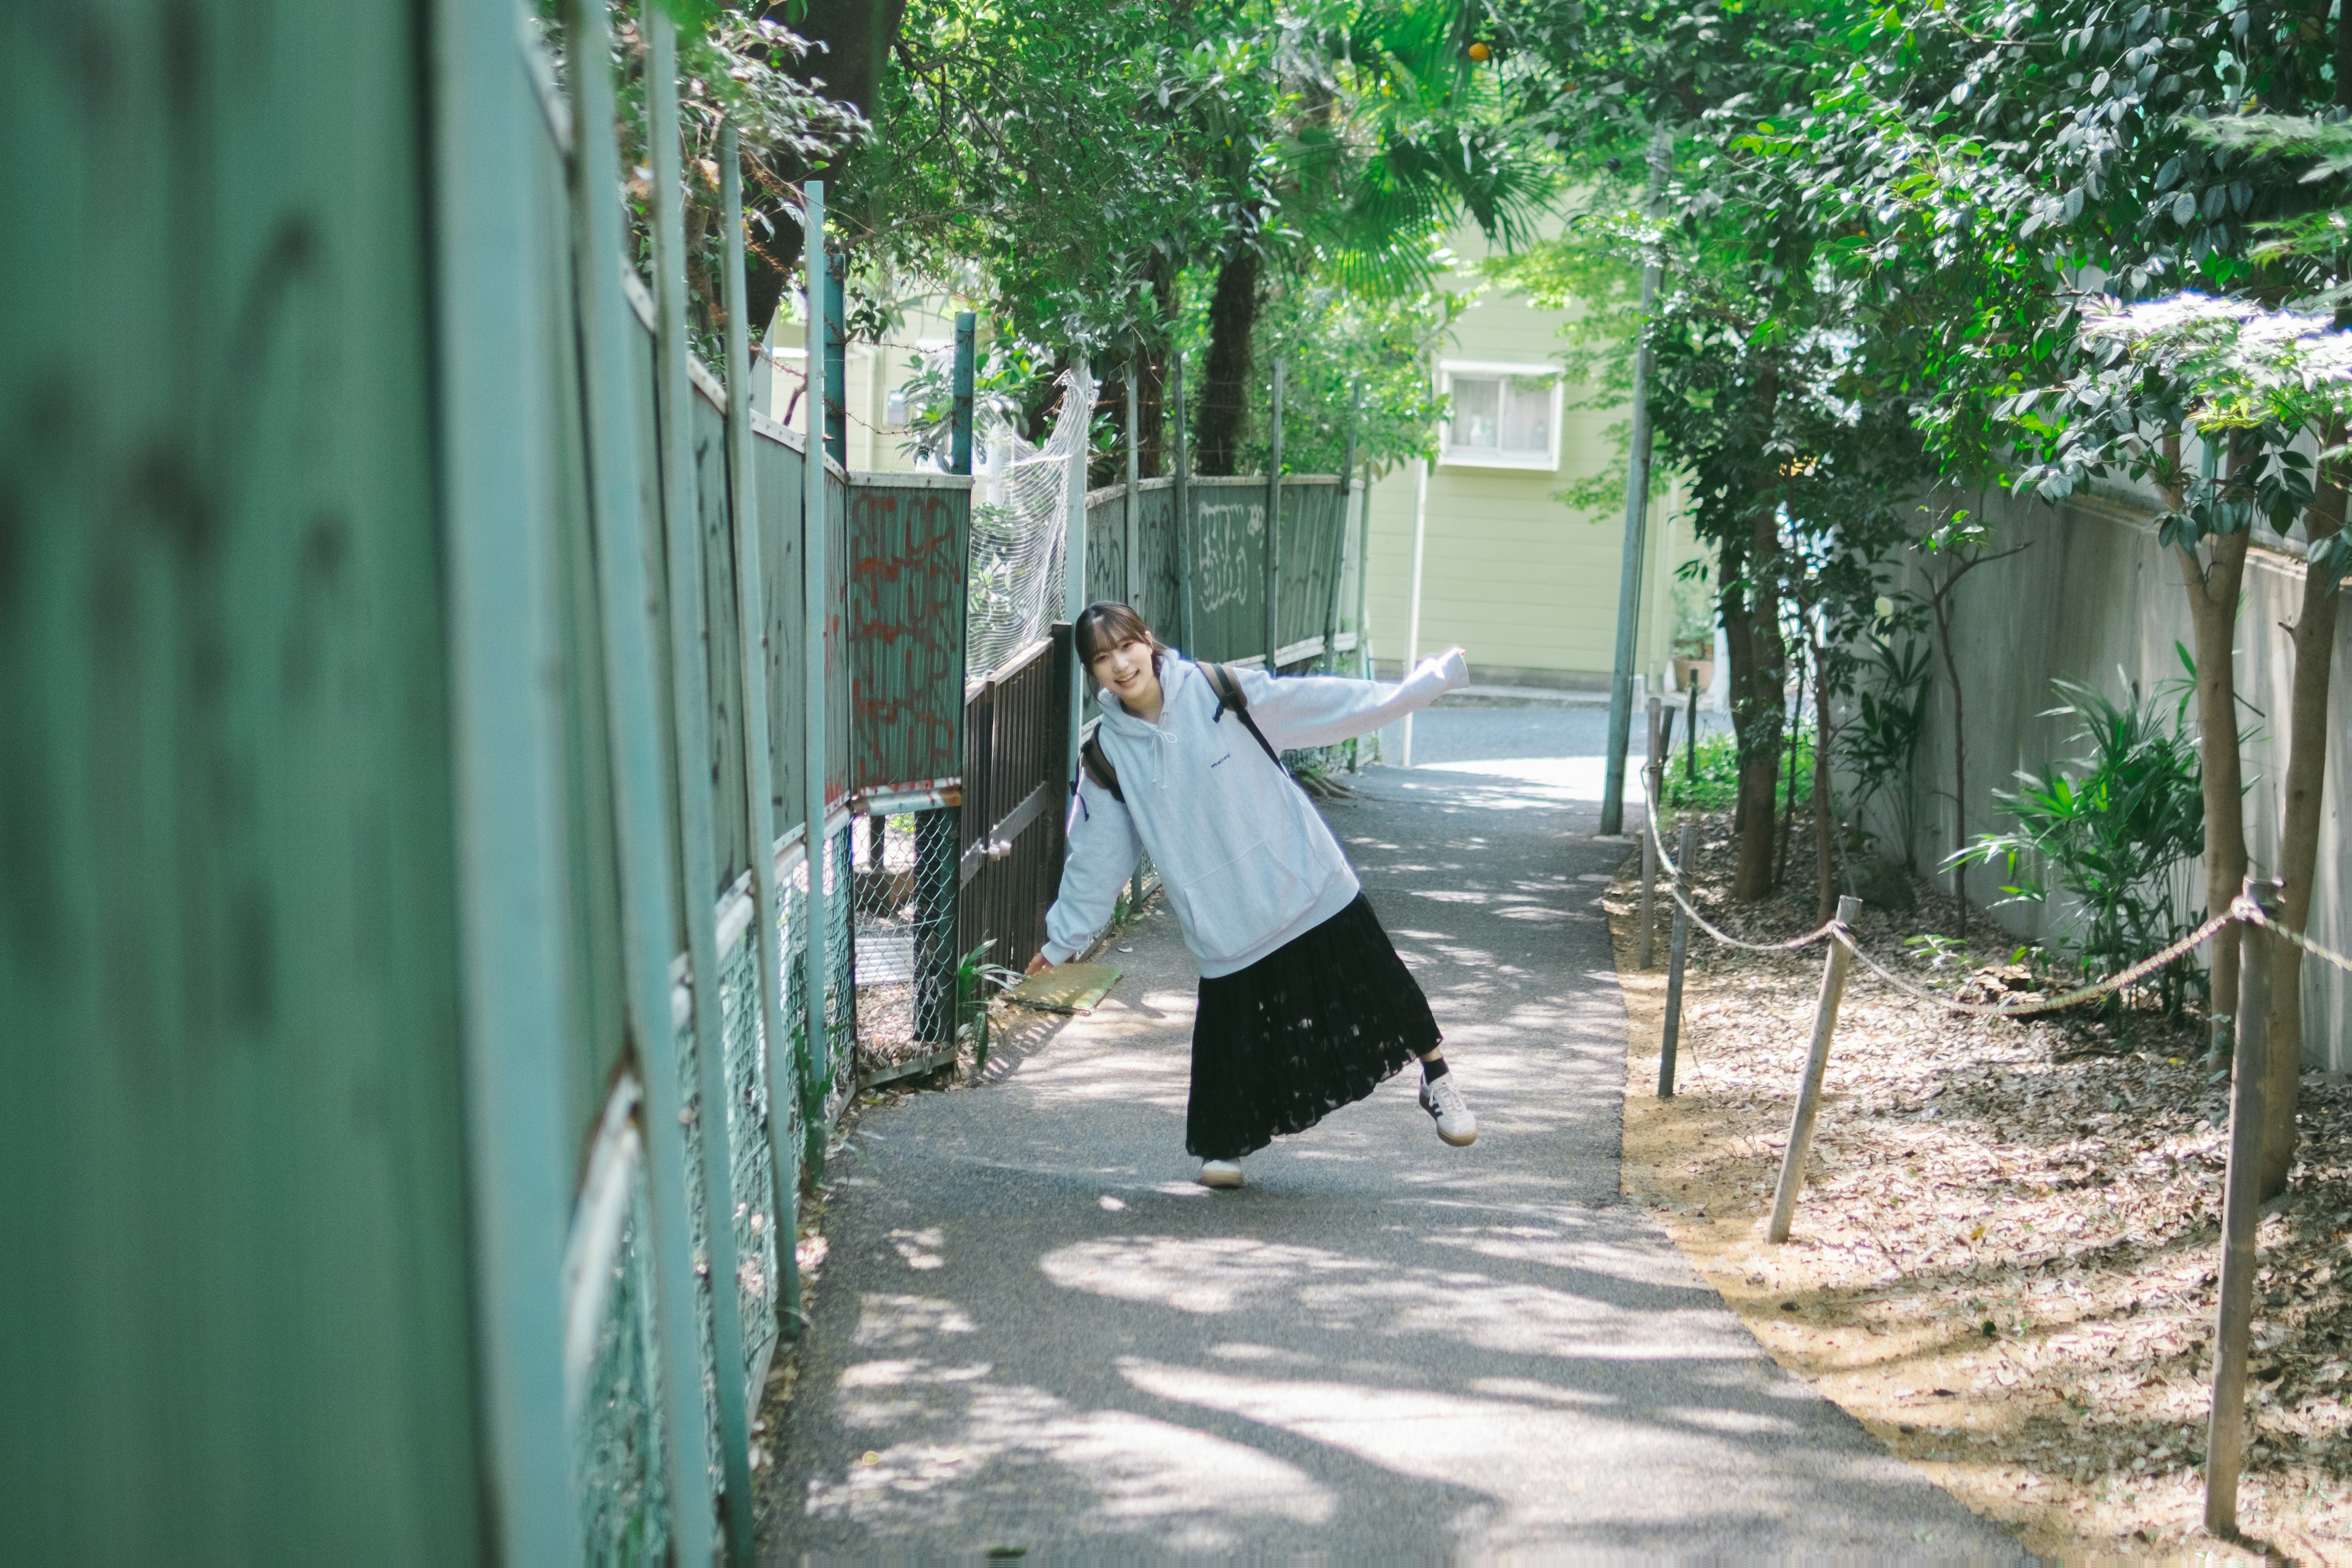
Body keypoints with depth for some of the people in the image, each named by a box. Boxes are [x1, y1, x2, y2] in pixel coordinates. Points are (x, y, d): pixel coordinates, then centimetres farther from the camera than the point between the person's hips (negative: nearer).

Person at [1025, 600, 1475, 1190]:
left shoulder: (1219, 691, -10)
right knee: (1231, 1033, 1)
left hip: (1309, 885, -1)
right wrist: (1063, 939, 11)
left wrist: (1429, 680, -7)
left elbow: (1324, 703, -6)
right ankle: (1224, 1144, 26)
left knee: (1379, 983, 7)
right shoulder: (1109, 755, -4)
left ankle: (1437, 1079, 31)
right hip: (1225, 922, 1)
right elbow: (1096, 857, 6)